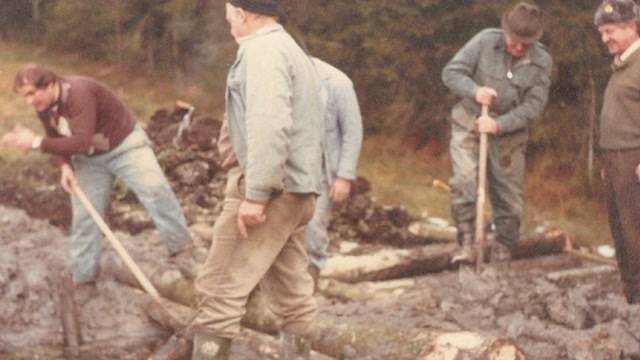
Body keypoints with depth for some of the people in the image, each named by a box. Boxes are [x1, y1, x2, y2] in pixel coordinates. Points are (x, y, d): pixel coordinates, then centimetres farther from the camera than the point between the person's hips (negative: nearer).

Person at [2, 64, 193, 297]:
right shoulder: (43, 107, -11)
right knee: (84, 214, 2)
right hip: (89, 158, 7)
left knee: (155, 191, -11)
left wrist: (36, 143, -42)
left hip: (124, 145, -6)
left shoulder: (79, 93, -36)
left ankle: (180, 247, 6)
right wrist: (65, 166, -17)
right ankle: (84, 278, 11)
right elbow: (56, 140, 4)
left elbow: (81, 142, -43)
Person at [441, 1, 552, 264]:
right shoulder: (485, 40, -12)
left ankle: (503, 252, 20)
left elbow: (534, 105, -12)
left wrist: (498, 124, -24)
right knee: (464, 181, -22)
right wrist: (474, 90, -28)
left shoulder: (542, 61, -8)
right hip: (468, 124, -2)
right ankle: (466, 242, -14)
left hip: (508, 134, 2)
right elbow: (451, 72, -9)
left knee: (509, 197, 6)